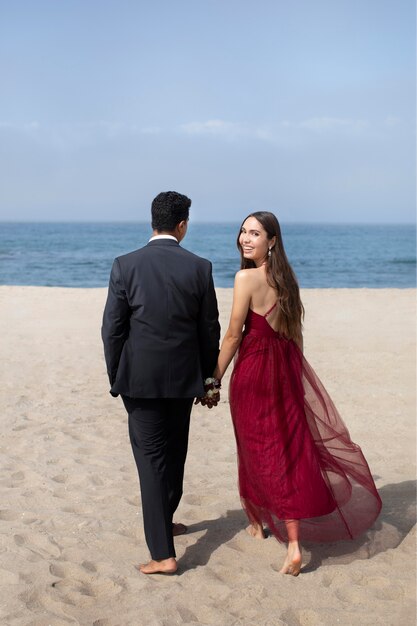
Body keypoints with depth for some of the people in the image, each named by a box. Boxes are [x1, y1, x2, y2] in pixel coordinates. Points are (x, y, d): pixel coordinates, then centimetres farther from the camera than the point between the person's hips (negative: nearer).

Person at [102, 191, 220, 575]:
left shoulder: (126, 265, -8)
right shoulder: (199, 267, -5)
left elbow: (112, 328, -7)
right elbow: (210, 331, 0)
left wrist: (116, 379, 5)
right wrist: (208, 379, 12)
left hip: (140, 379, -2)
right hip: (183, 378, 2)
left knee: (151, 460, 2)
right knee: (174, 454, 21)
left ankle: (163, 554, 0)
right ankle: (163, 521, 41)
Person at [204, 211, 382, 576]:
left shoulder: (247, 277, -14)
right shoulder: (287, 277, 6)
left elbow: (233, 336, -12)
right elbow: (296, 333, 12)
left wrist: (215, 380, -4)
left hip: (253, 371, -6)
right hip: (287, 368, 6)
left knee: (258, 450, 10)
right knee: (290, 447, 8)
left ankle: (259, 522, 29)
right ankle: (293, 542, 11)